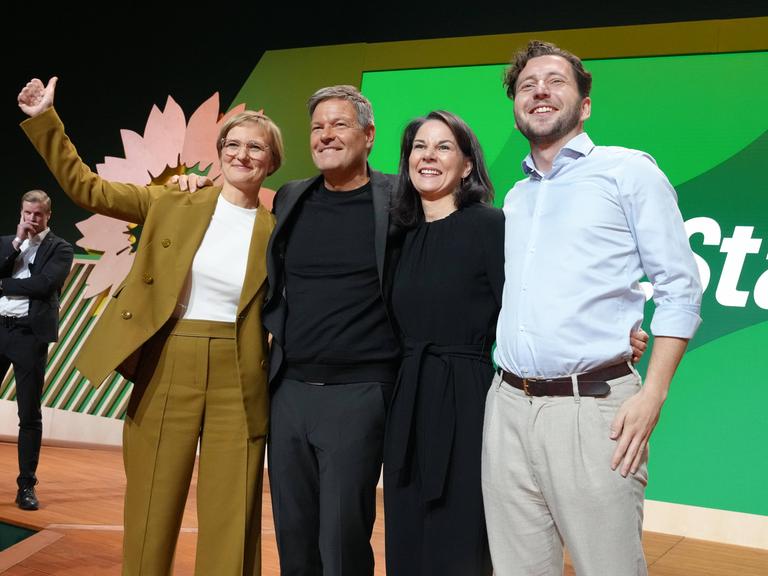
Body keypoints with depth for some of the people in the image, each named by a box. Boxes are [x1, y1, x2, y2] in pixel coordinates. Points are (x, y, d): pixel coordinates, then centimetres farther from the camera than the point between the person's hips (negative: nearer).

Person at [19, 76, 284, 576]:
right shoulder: (173, 206, 5)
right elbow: (86, 188, 5)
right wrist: (44, 119, 0)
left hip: (238, 385, -1)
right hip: (166, 373, 1)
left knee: (230, 526, 5)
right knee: (151, 519, 10)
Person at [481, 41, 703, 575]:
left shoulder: (628, 170, 2)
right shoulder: (515, 198, 19)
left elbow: (680, 290, -3)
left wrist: (652, 395, -13)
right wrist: (507, 391, 11)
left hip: (592, 406, -5)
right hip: (508, 407, 5)